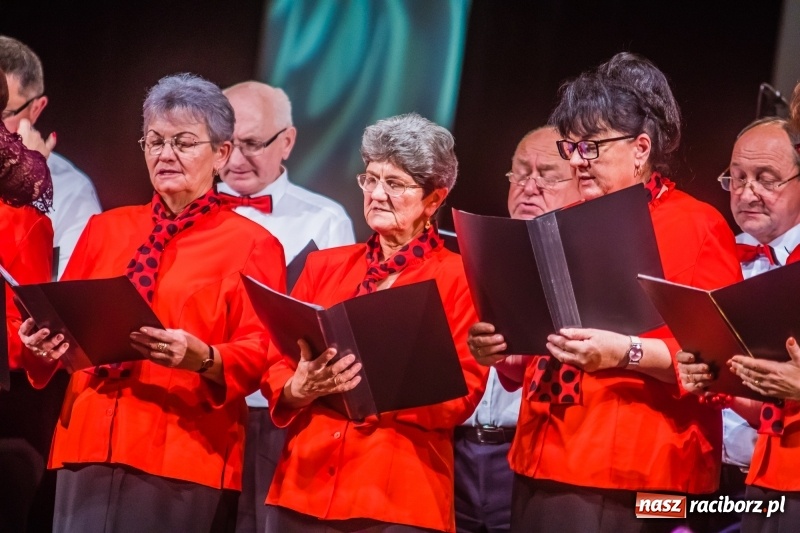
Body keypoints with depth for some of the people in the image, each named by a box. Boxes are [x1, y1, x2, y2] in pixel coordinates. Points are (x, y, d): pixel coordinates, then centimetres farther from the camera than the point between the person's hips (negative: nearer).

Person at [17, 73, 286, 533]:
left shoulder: (252, 245, 3)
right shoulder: (106, 230, 16)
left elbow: (261, 356, -3)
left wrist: (202, 358, -21)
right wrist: (47, 342, -5)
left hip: (184, 460, -4)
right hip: (90, 446, 4)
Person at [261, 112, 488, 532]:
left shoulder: (459, 278, 1)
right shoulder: (325, 266, 13)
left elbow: (463, 394, -5)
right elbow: (277, 367, 11)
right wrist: (300, 387, -12)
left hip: (398, 496, -4)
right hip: (304, 486, 4)